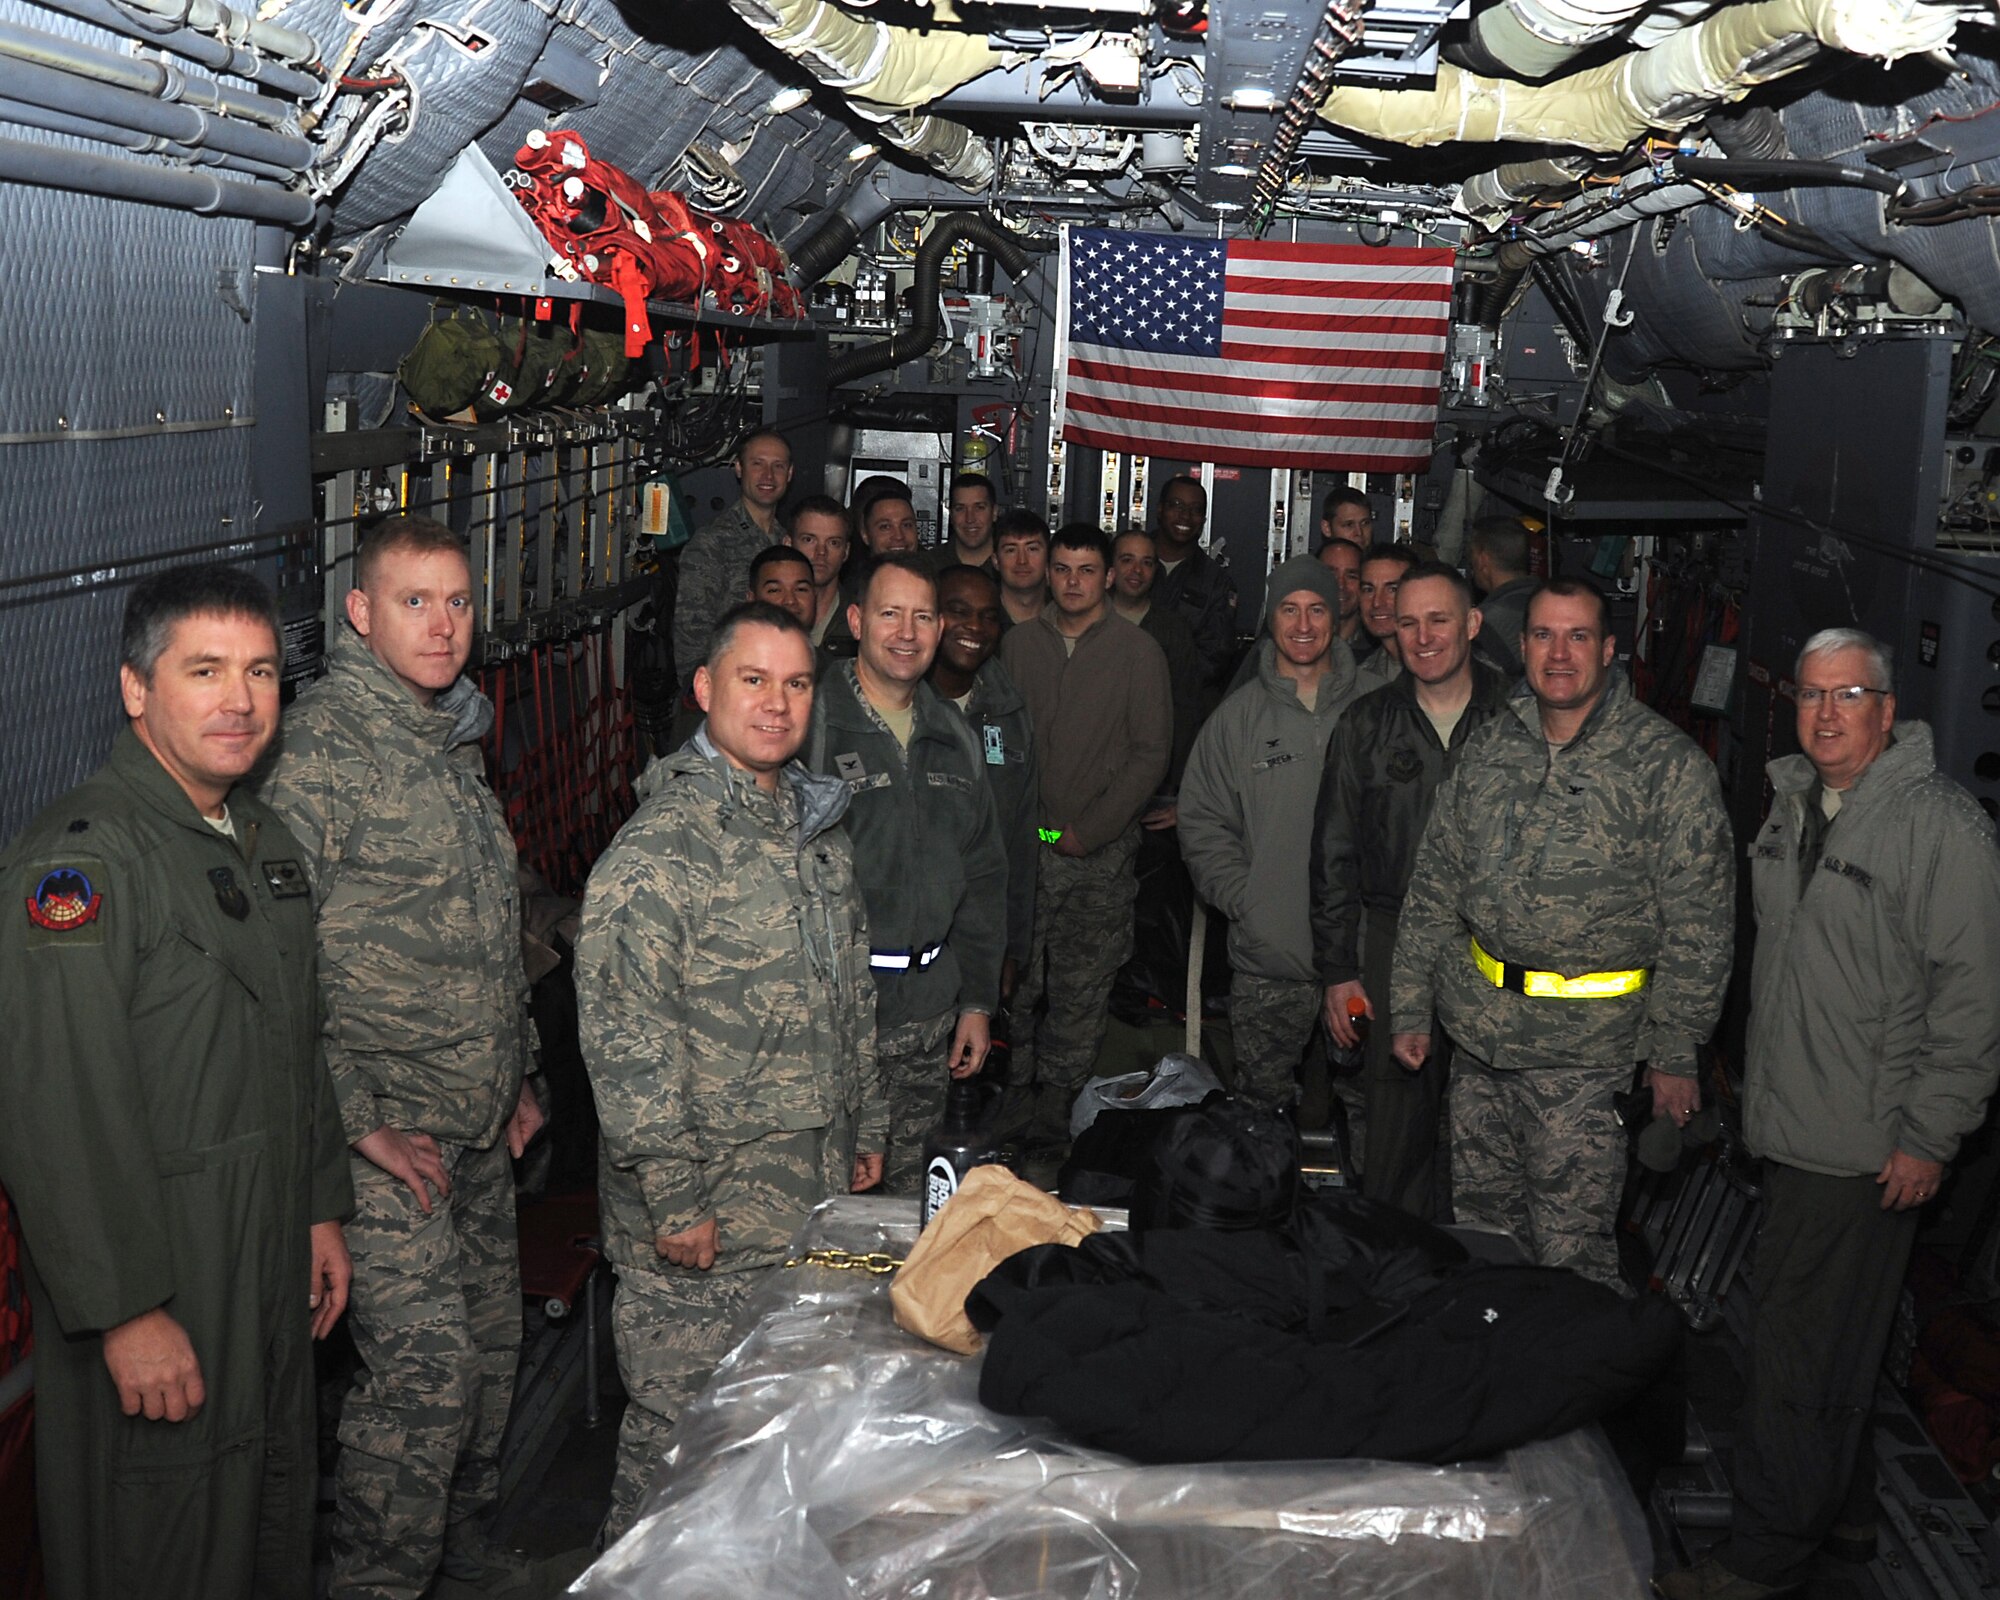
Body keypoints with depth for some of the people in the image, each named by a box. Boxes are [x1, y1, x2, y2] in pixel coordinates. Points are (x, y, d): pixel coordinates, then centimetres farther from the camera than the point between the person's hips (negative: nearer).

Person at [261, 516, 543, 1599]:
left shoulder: (454, 739, 13)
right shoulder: (319, 743, -15)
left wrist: (517, 1075, 19)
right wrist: (359, 1120, -20)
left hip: (479, 1122, 8)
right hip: (385, 1128, -8)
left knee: (491, 1339, 17)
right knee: (426, 1366, -9)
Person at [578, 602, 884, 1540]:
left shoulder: (816, 827, 12)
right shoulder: (659, 848, -16)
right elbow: (624, 1039, -19)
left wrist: (865, 1128, 21)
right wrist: (673, 1198, -19)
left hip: (816, 1200, 8)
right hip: (706, 1217, -8)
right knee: (678, 1431, 3)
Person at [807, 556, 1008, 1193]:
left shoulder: (954, 739, 13)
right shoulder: (809, 727, -7)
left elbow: (983, 875, 19)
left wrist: (978, 999, 15)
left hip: (930, 1017, 5)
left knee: (910, 1189, 13)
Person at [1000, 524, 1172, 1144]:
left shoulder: (1138, 652, -1)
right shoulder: (1019, 644, 8)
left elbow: (1151, 754, -3)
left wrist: (1089, 830, -8)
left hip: (1101, 853, -2)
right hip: (1021, 844, 2)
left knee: (1081, 992, 1)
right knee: (1013, 981, 2)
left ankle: (1055, 1105, 12)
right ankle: (1012, 1093, 15)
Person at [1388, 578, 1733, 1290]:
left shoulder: (1670, 766, -9)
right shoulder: (1490, 747, 6)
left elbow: (1698, 927, -7)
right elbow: (1434, 885, 12)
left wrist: (1674, 1053, -8)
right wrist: (1410, 1008, 9)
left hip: (1585, 1048, -5)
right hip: (1477, 1035, 5)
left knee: (1569, 1249, -1)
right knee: (1478, 1222, 16)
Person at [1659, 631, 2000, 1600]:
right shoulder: (1793, 801, 9)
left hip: (1870, 1147, -8)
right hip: (1789, 1122, 8)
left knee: (1801, 1348, -2)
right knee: (1831, 1337, 20)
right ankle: (1844, 1502, 37)